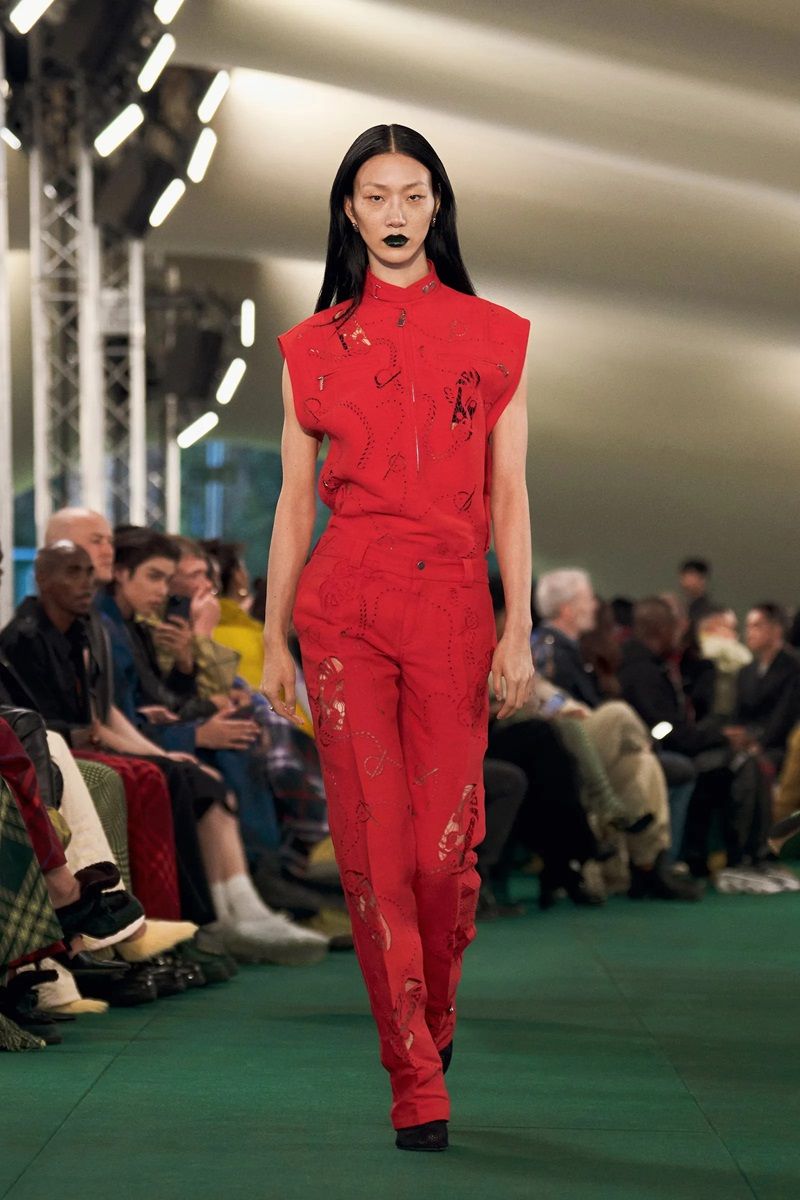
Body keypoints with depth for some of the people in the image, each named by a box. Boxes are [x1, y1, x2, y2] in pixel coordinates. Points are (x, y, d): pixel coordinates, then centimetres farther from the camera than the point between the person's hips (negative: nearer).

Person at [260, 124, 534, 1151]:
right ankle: (418, 1085, 2)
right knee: (373, 845, -4)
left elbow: (509, 497, 6)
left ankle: (434, 1017, 27)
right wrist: (274, 636, 8)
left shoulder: (494, 338, 8)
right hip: (344, 603, 0)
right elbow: (295, 502, 11)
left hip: (453, 603, 0)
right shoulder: (315, 346, 9)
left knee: (448, 845, -3)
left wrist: (518, 634, -1)